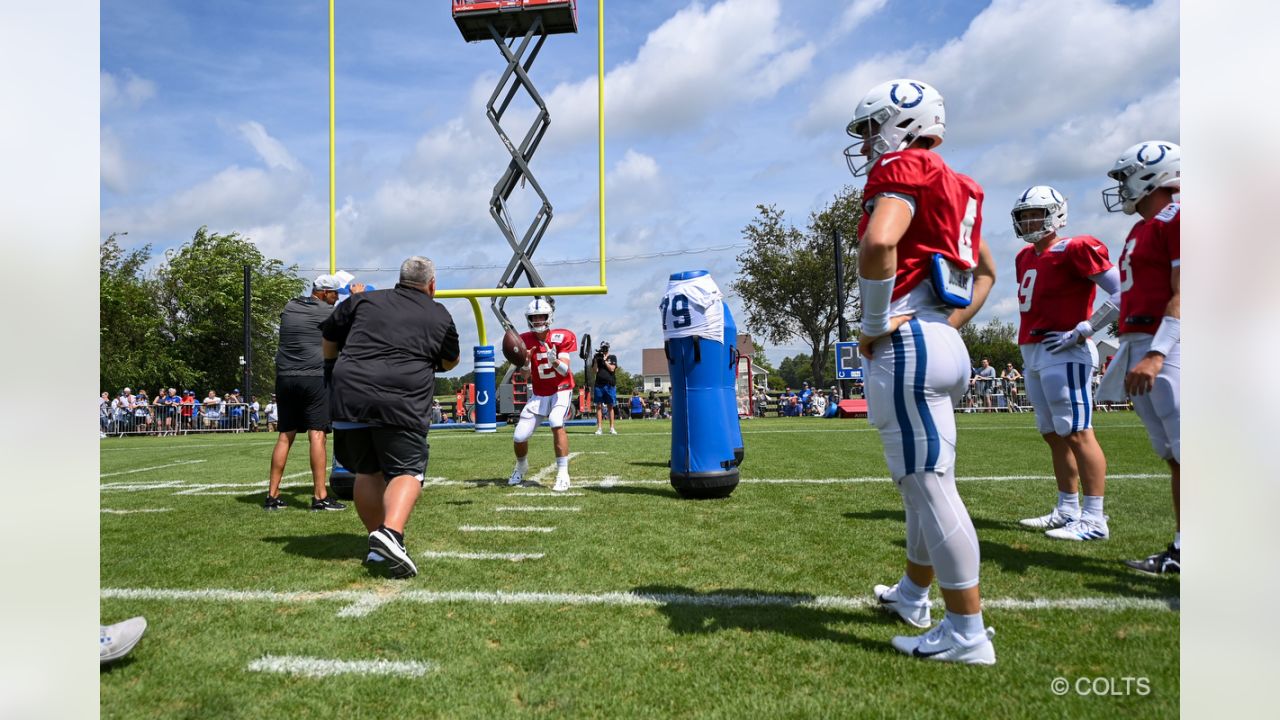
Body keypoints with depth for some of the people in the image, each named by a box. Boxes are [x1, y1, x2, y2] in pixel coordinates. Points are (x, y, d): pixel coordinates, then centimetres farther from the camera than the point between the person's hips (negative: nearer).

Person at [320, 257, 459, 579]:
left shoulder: (363, 300, 18)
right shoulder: (440, 316, 14)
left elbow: (329, 335, 28)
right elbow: (449, 362, 29)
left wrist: (332, 366, 46)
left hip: (350, 396, 3)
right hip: (402, 404, -3)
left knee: (367, 472, 17)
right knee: (407, 472, 0)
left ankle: (378, 544, 19)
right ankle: (390, 532, -25)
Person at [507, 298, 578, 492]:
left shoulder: (562, 337, -13)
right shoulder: (525, 340, -7)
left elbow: (565, 370, -19)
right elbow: (526, 373, -13)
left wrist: (554, 361, -41)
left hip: (561, 390, -3)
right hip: (539, 394, 3)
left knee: (556, 423, -31)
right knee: (519, 436, -1)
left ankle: (562, 474, -23)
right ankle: (521, 467, 32)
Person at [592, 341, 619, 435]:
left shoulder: (612, 357, 10)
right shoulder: (596, 358, 11)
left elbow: (612, 369, -4)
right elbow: (595, 371, 1)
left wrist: (604, 360, -8)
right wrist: (596, 359, -7)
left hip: (610, 385, -1)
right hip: (599, 384, 1)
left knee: (610, 406, 2)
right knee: (598, 406, -1)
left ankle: (611, 428, 6)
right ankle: (599, 428, 0)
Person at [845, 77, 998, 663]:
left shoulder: (905, 171, -8)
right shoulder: (953, 186, 20)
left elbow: (878, 243, -30)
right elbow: (985, 272, 30)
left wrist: (874, 323, -18)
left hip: (905, 344, -10)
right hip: (943, 343, 10)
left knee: (928, 484, -4)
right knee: (925, 480, 19)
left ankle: (968, 632, 5)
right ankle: (913, 595, 36)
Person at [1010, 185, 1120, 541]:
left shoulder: (1075, 250, -9)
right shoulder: (1026, 258, 16)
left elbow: (1121, 293, -13)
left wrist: (1084, 330, -16)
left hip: (1063, 354, -9)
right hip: (1033, 354, 9)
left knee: (1076, 433, -8)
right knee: (1053, 435, 12)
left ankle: (1094, 519, -4)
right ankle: (1067, 510, 21)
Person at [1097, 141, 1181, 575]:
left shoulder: (1176, 219, -8)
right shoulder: (1143, 229, 21)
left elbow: (1181, 295, -17)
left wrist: (1156, 353, -25)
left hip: (1168, 349, -9)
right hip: (1140, 348, 9)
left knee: (1183, 454, -12)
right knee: (1172, 456, 11)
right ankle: (1182, 550, 17)